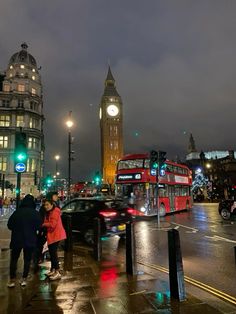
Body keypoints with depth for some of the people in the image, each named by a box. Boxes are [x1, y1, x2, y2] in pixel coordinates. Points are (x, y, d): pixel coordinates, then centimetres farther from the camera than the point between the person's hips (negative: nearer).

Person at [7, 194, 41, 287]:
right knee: (27, 260, 13)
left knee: (14, 259, 15)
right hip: (30, 240, 0)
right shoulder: (35, 213, -12)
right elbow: (38, 226, -10)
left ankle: (12, 280, 17)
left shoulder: (17, 212, -9)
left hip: (17, 239, 0)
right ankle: (24, 279, 18)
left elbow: (9, 225, -2)